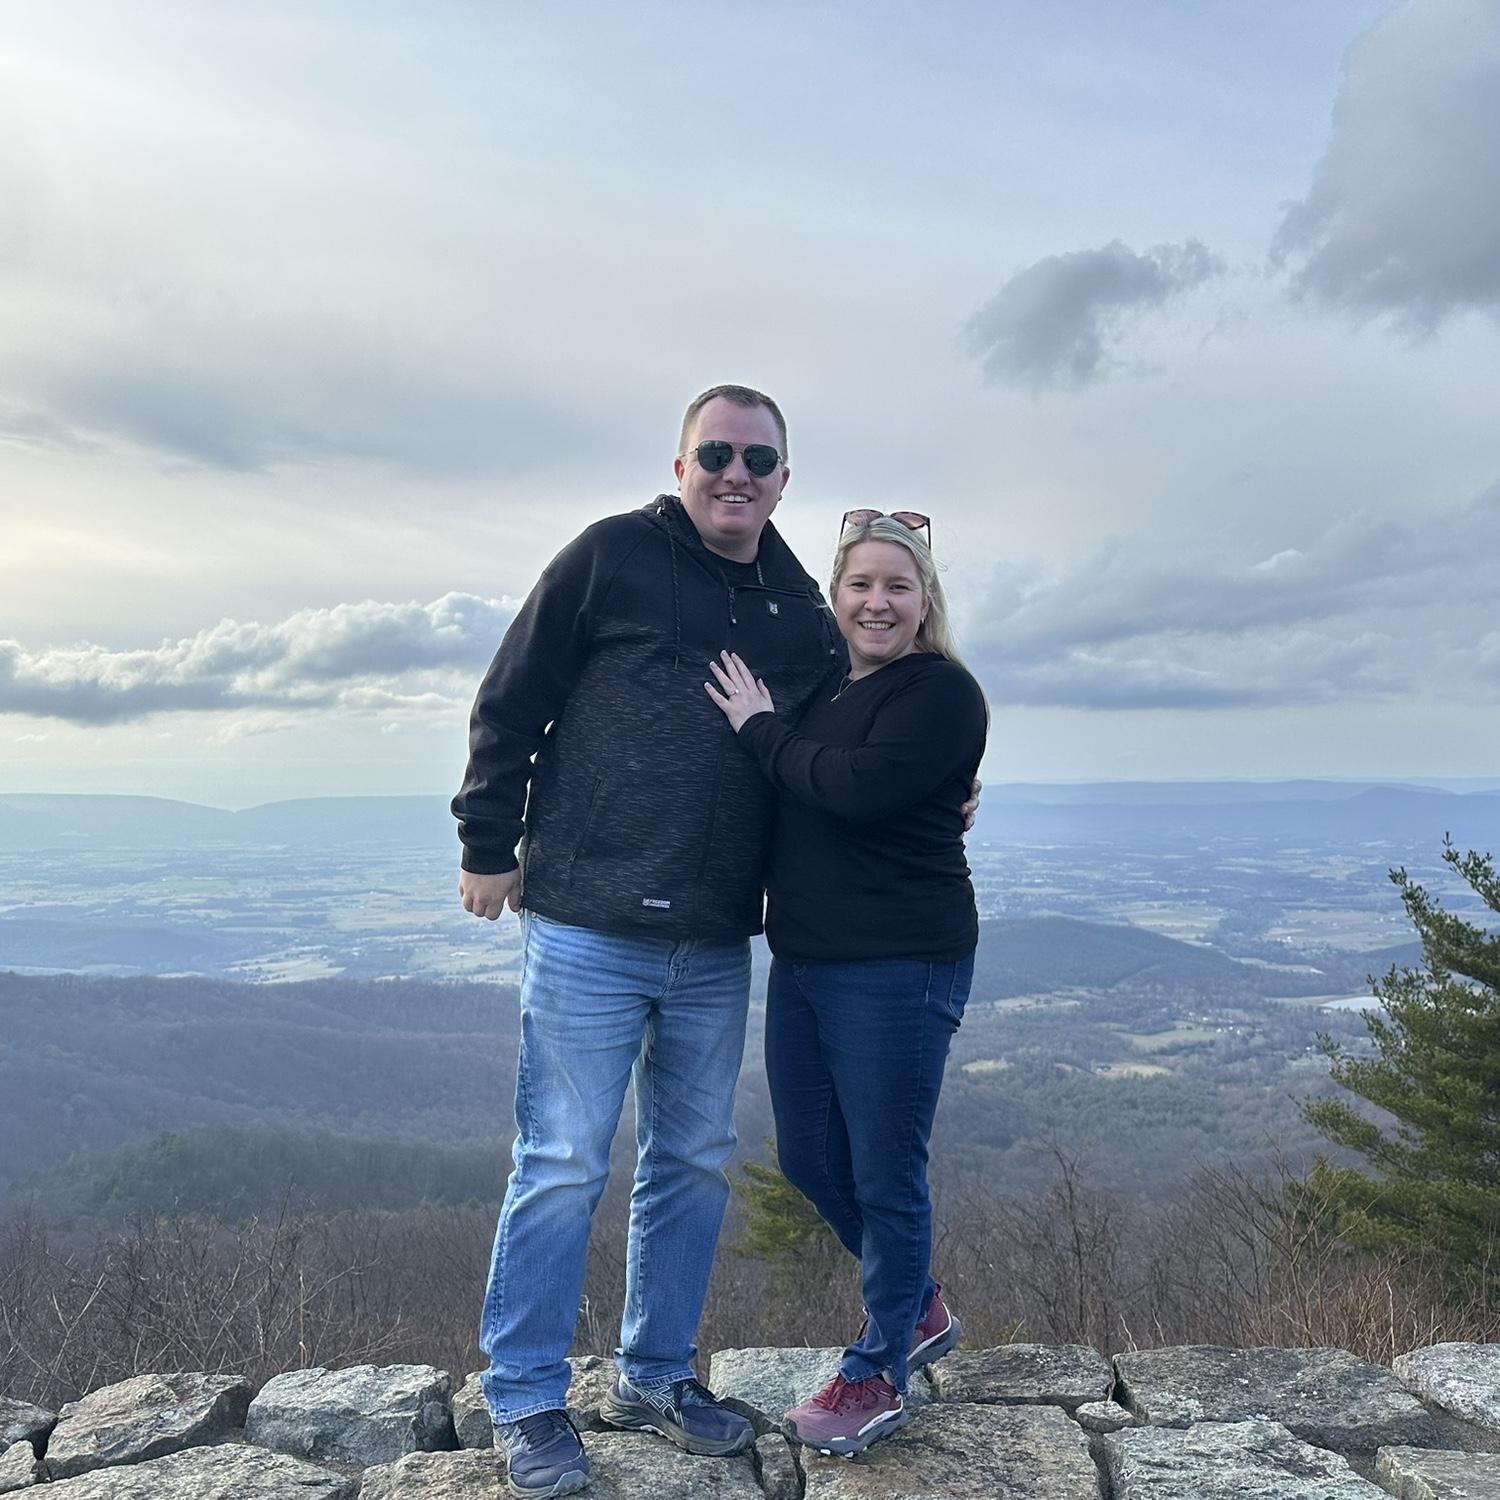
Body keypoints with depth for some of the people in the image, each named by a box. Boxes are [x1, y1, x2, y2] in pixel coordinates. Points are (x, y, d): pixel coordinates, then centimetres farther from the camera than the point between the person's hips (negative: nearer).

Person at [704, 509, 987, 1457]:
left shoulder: (942, 693, -9)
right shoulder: (818, 690, 14)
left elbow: (857, 786, -25)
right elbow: (783, 809, 20)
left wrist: (763, 729, -13)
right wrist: (768, 726, 4)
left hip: (899, 968, -8)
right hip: (804, 960, 8)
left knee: (885, 1173, 4)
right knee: (808, 1159, 16)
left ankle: (878, 1378, 26)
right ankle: (920, 1309, 40)